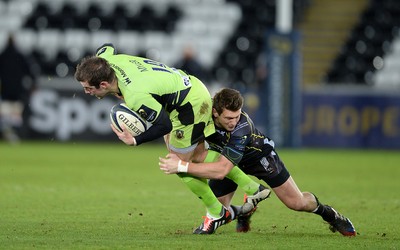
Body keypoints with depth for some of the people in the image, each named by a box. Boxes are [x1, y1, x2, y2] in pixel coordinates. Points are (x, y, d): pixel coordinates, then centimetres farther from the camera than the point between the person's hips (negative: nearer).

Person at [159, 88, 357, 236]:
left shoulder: (242, 127, -44)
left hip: (258, 155, -4)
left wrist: (182, 166, -51)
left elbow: (221, 169, -48)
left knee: (296, 202, -7)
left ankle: (328, 213, 25)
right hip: (225, 157, 4)